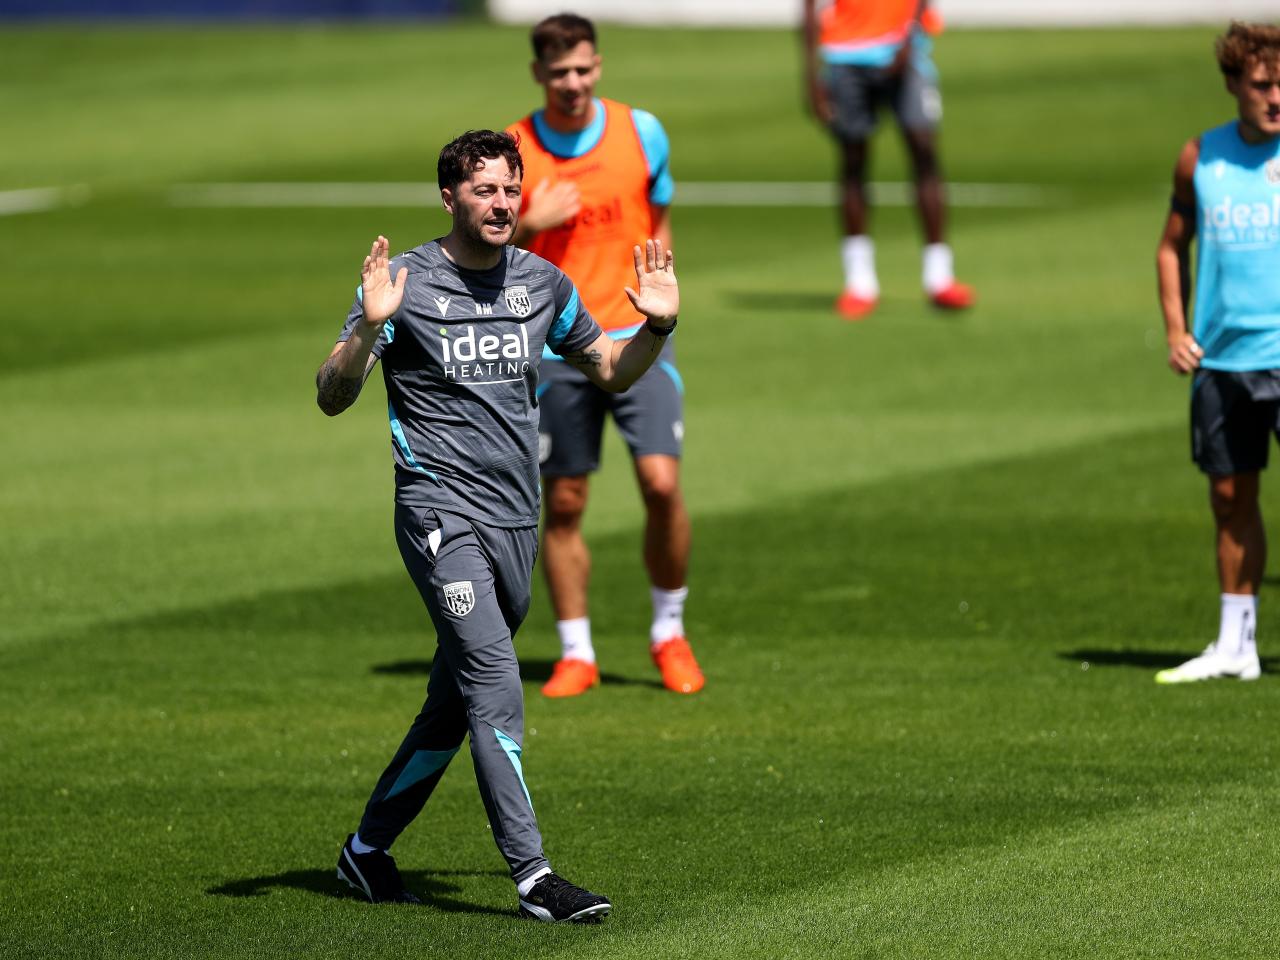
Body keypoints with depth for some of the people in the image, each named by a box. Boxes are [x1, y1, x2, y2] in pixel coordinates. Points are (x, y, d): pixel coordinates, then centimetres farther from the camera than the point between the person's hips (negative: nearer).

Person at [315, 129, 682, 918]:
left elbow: (611, 372, 22)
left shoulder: (541, 283, 10)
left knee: (454, 705, 11)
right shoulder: (405, 281, -5)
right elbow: (332, 397, -10)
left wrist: (658, 326, 3)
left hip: (517, 520, 6)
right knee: (495, 682, -18)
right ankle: (532, 874, -21)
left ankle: (368, 851, 26)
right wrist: (370, 326, -27)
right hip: (441, 510, -6)